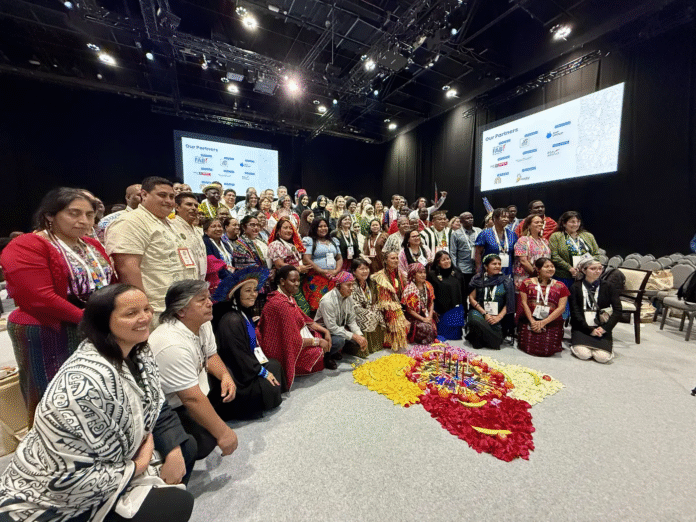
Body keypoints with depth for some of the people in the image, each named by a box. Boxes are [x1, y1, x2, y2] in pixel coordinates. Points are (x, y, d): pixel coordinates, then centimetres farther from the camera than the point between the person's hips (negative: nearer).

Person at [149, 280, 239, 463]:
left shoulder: (203, 323, -7)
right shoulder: (173, 345, -33)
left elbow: (211, 355, 9)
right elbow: (192, 399, -32)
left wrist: (225, 376, -12)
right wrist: (223, 433, -26)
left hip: (198, 387, 9)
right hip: (170, 408, -9)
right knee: (204, 443, -21)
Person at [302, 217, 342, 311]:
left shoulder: (334, 241, 21)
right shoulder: (309, 241, 4)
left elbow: (339, 258, 19)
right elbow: (306, 260, -8)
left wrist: (336, 271, -1)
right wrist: (323, 272, -12)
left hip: (333, 278, 5)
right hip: (316, 278, -4)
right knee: (317, 304, -11)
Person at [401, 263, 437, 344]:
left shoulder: (428, 285, 4)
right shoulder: (410, 288, -14)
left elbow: (432, 302, 8)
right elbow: (409, 309, -12)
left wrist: (430, 317, -5)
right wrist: (423, 319, -13)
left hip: (427, 316, 5)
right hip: (414, 317, -5)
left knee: (432, 327, -19)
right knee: (425, 328, -25)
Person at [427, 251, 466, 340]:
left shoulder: (457, 272, 8)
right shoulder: (432, 275, -4)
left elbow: (464, 291, 13)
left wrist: (464, 308, 9)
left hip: (456, 311, 3)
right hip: (441, 312, -3)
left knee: (456, 336, 2)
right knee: (443, 336, -3)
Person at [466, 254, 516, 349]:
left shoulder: (506, 281, 6)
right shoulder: (478, 279, 5)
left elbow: (509, 303, 3)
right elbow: (472, 298, 2)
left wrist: (499, 317, -11)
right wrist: (484, 313, -8)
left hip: (498, 315, 1)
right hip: (479, 311, -1)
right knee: (475, 320, -34)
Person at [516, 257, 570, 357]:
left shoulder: (560, 286, 8)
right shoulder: (527, 283, 7)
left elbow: (561, 307, 0)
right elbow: (524, 302, 1)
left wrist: (543, 322, -11)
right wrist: (532, 321, -11)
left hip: (551, 323, 1)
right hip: (529, 321, -1)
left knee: (547, 351, -15)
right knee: (528, 348, -16)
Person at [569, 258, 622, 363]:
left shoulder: (609, 288, 10)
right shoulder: (575, 287, 4)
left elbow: (617, 311, 3)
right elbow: (575, 313, -2)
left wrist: (605, 328, -10)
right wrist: (590, 330, -11)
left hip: (601, 328, 2)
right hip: (582, 328, -2)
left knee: (603, 356, -21)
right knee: (583, 354, -25)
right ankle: (578, 343, 7)